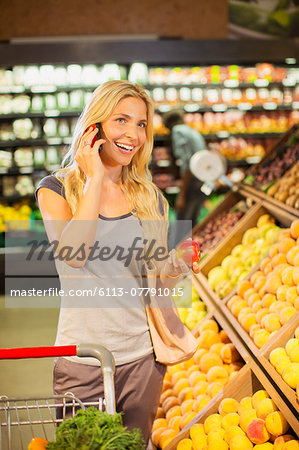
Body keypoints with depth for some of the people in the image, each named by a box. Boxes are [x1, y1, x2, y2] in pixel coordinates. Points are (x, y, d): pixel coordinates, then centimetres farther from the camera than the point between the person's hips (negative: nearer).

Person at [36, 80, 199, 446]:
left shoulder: (149, 197, 6)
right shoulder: (57, 189, -2)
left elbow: (158, 277, 12)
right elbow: (73, 253, -22)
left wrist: (175, 269, -11)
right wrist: (95, 178, -16)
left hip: (142, 358, 3)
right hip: (81, 361, -3)